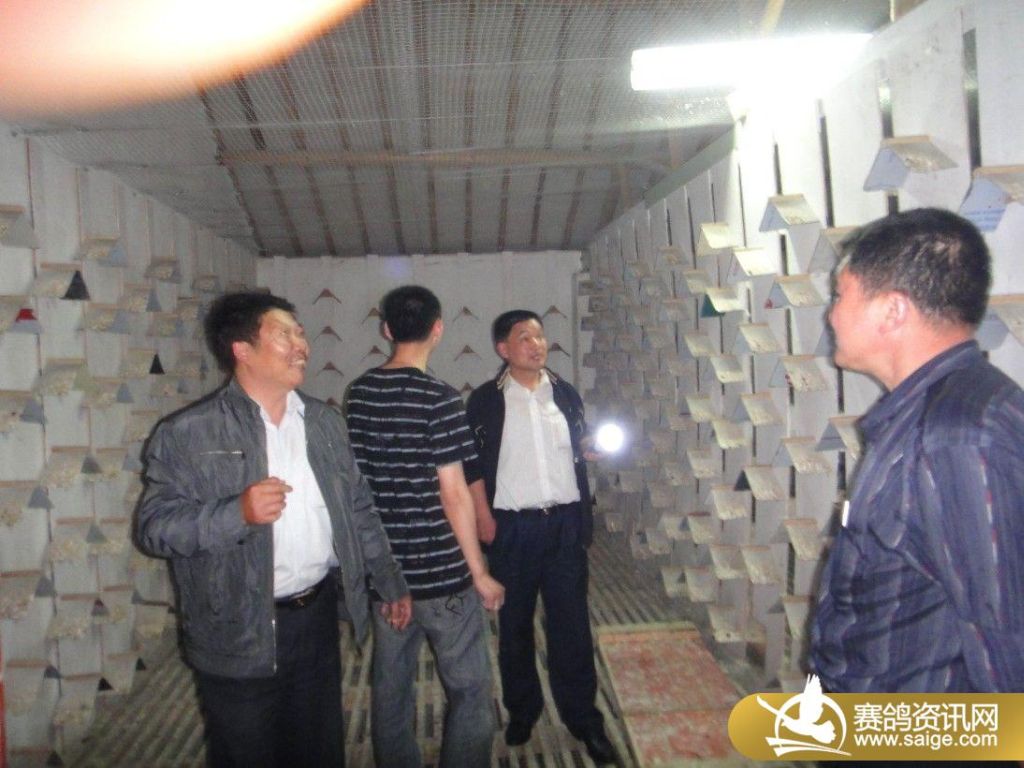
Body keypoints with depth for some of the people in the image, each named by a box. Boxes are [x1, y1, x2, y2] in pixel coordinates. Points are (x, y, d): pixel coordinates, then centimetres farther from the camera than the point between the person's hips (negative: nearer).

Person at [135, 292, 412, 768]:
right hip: (240, 636, -5)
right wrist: (238, 513, -29)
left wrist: (390, 583, 13)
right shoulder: (186, 434, -11)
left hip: (317, 616, 5)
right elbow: (153, 527, -14)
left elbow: (359, 509, 11)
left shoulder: (325, 423, 5)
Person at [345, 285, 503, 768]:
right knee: (470, 694, 10)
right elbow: (453, 495, -17)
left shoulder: (359, 393, 2)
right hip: (442, 574, -6)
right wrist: (480, 573, -7)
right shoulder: (439, 398, -16)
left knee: (390, 689, 18)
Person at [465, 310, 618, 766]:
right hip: (513, 527, -2)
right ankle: (521, 711, 31)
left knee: (572, 624, 5)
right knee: (514, 625, 12)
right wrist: (484, 520, -8)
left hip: (565, 523, 2)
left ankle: (583, 719, 19)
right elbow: (472, 464, -3)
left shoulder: (565, 394, 7)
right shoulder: (486, 400, -2)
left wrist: (594, 448, -6)